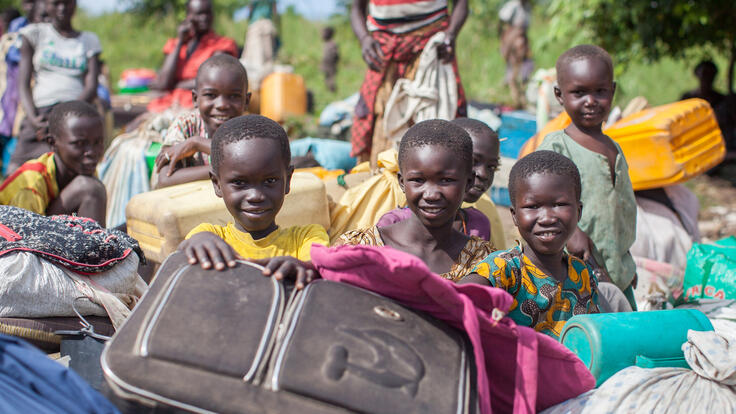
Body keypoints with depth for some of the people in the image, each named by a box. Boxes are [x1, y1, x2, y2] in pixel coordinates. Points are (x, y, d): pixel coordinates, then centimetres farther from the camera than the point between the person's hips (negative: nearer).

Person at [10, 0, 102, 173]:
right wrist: (32, 117, -10)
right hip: (41, 112, 0)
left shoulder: (89, 40, 19)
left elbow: (91, 88, 7)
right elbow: (23, 83, 10)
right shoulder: (35, 34, 17)